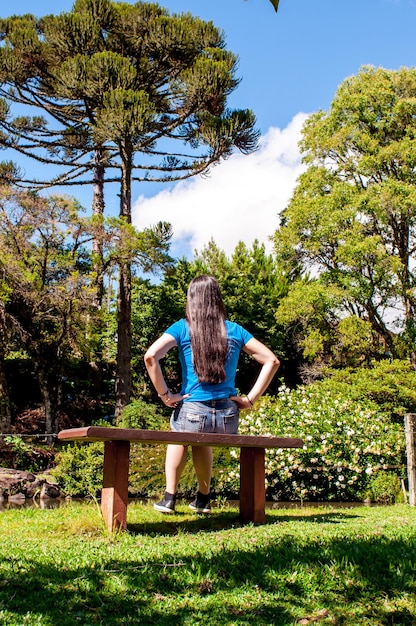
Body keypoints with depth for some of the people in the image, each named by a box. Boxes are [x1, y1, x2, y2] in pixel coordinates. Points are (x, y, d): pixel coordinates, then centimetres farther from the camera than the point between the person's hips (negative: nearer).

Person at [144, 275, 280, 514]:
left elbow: (151, 356, -16)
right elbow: (272, 361, 4)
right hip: (228, 419, 2)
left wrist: (164, 394, -8)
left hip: (192, 414, -2)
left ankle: (169, 498, 31)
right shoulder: (235, 331, 5)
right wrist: (250, 399, 2)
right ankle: (204, 498, 45)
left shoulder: (182, 328, -2)